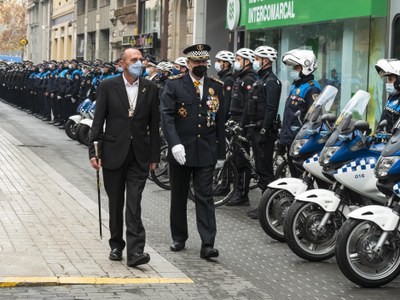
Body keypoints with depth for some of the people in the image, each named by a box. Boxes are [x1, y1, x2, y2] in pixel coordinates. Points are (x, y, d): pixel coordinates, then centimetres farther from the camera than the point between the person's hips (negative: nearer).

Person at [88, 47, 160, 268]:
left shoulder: (150, 89, 5)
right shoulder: (108, 86, 0)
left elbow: (154, 124, 7)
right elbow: (98, 121, -1)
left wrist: (154, 156, 5)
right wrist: (94, 152, -7)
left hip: (139, 155, 0)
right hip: (114, 153, 0)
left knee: (134, 204, -9)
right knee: (115, 203, 10)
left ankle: (135, 251, -12)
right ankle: (116, 245, 24)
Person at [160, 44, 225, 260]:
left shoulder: (216, 87, 8)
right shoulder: (174, 85, -1)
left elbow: (220, 121, 11)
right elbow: (166, 116, -9)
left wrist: (221, 152, 11)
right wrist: (174, 143, -22)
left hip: (206, 152, 1)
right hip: (180, 151, -1)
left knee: (205, 197, -4)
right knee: (179, 197, 11)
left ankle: (207, 244, -7)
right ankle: (179, 238, 25)